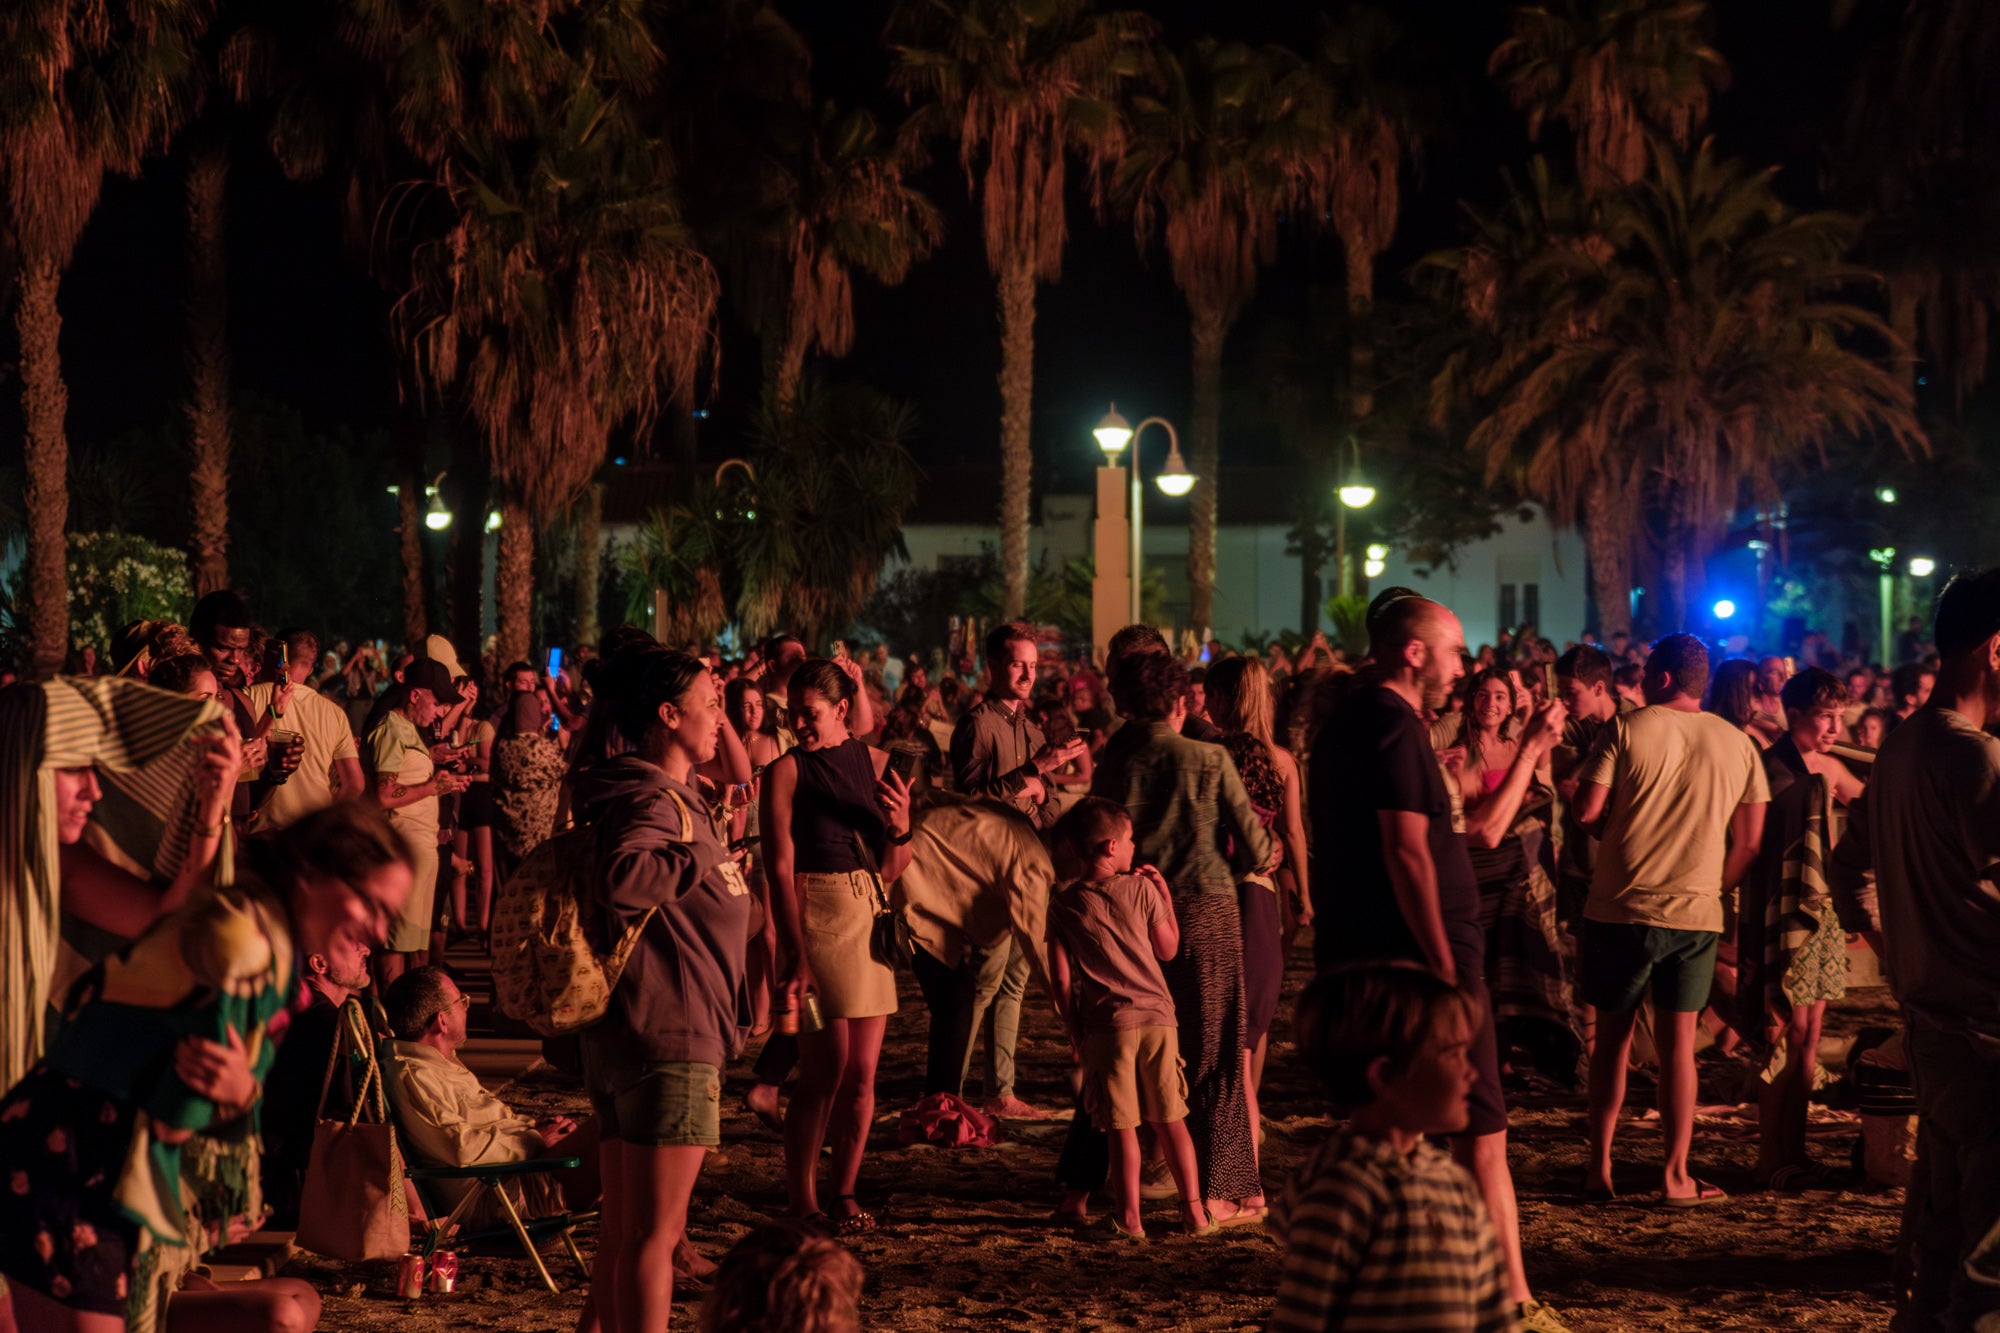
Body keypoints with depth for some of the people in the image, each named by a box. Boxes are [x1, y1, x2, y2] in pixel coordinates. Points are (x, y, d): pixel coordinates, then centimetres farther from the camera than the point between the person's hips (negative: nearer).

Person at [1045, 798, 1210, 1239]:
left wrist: (1074, 1032, 8)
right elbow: (1168, 949, 10)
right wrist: (1167, 896, 17)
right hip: (1157, 1016, 1)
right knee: (1170, 1119, 9)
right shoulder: (1142, 890, 0)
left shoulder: (1064, 905, 0)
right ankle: (1193, 1209, 8)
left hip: (1106, 1025, -1)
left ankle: (1130, 1216, 3)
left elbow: (1061, 979, -1)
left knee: (1121, 1125, 3)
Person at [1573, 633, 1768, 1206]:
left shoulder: (1629, 729, -5)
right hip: (1696, 912, 1)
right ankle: (1675, 1174, 5)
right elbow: (1749, 842, 4)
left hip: (1620, 907, -1)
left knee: (1613, 1036, 10)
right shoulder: (1738, 743, 4)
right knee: (1678, 1041, 6)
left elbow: (1587, 810, -10)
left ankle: (1599, 1167, 12)